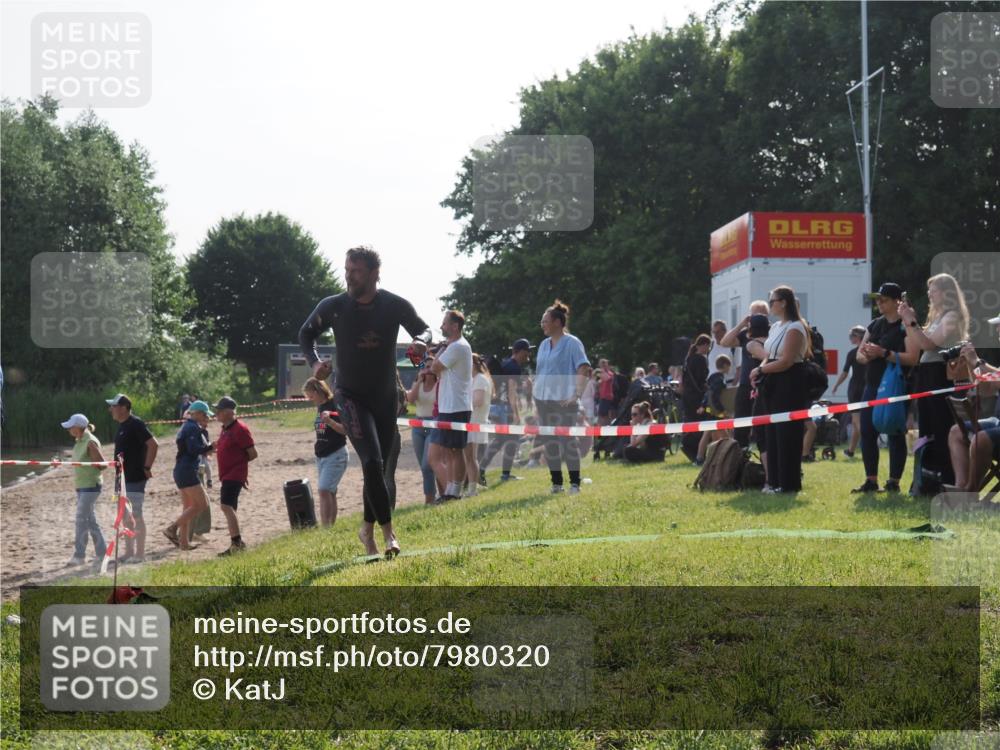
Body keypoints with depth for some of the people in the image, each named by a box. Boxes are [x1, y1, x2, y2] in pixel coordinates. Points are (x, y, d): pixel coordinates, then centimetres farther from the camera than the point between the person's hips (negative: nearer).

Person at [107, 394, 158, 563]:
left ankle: (139, 554, -2)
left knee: (136, 516, -6)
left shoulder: (135, 424, -15)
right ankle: (129, 553, 19)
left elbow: (153, 445, -21)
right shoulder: (122, 425, 14)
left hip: (135, 478, -10)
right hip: (123, 478, 10)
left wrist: (147, 467, -17)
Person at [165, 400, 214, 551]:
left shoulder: (187, 427, 20)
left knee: (188, 507, 13)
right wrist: (212, 446, -15)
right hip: (187, 470, -11)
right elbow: (194, 449, -22)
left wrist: (204, 429, 12)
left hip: (181, 471, 11)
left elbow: (202, 446, 21)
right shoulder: (192, 428, -11)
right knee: (202, 504, -9)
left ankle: (184, 541, 13)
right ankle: (172, 529, -13)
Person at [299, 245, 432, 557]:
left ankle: (368, 529, 27)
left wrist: (420, 341, -16)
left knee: (379, 466, 10)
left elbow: (424, 329, 9)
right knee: (372, 461, -20)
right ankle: (388, 531, -14)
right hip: (351, 397, -3)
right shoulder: (333, 306, -8)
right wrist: (314, 362, -10)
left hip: (385, 397, 3)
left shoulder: (395, 306, -7)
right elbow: (306, 333, 8)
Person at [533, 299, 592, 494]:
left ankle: (575, 483, -1)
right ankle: (556, 483, 15)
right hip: (543, 401, 7)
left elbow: (584, 370, -12)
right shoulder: (544, 345, 15)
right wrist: (534, 396, 12)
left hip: (563, 402, -7)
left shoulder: (572, 343, -6)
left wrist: (577, 394, -21)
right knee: (549, 443, 8)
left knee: (568, 440, -6)